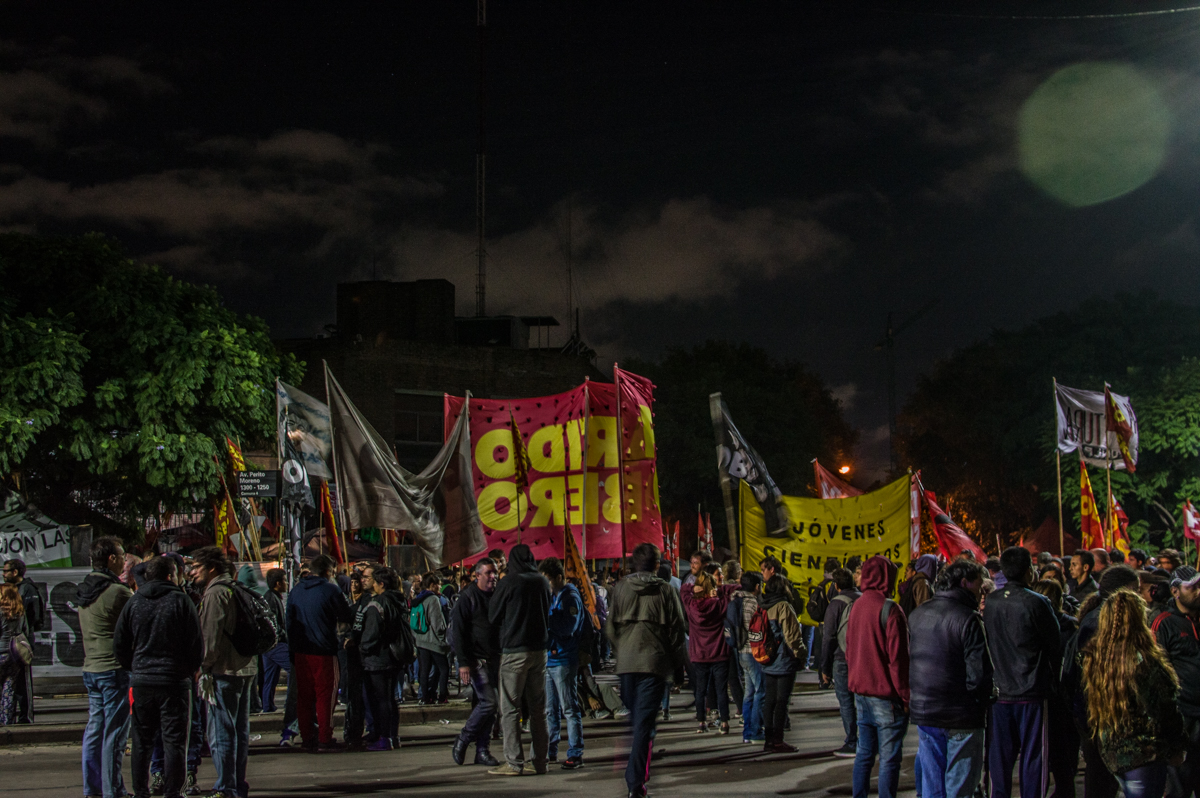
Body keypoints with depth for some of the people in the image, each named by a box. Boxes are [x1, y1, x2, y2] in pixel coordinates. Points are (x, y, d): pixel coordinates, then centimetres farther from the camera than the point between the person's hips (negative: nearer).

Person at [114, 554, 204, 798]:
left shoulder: (134, 603, 4)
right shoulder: (181, 601, -6)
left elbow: (119, 644, 7)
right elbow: (197, 644, -6)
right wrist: (188, 670, 9)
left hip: (142, 681, 3)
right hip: (175, 681, -3)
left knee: (142, 741, 12)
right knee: (174, 741, 1)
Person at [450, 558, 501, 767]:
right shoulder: (467, 598, -7)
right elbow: (458, 632, -9)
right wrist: (463, 663, -15)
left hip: (494, 659, 6)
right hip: (476, 660, -6)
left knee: (489, 704, 6)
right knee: (488, 702, -14)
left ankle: (482, 750, 13)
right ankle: (463, 741, 3)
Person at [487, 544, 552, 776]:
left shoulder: (509, 581, -10)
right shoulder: (542, 582, 4)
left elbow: (493, 615, 0)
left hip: (514, 651, -5)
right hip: (539, 650, 5)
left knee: (510, 709, -1)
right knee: (538, 708, 10)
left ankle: (514, 763, -3)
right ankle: (540, 761, 12)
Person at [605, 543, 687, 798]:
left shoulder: (621, 588, 3)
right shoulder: (665, 591, -3)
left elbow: (611, 628, 8)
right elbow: (676, 631, 0)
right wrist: (679, 666, 10)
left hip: (626, 663, 3)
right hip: (654, 662, -3)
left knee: (634, 718, 18)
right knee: (645, 722, -5)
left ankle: (637, 776, 27)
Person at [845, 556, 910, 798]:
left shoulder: (856, 607, 8)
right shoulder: (888, 609, -15)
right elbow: (897, 657, -15)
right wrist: (905, 695, -9)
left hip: (861, 692, 8)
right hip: (886, 695, -8)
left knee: (865, 753, 14)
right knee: (889, 758, -3)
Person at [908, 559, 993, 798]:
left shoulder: (917, 615, 8)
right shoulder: (968, 619, -15)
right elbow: (979, 673, -17)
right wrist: (982, 704, 0)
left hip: (923, 711, 6)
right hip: (961, 716, -6)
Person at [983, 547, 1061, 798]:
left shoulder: (989, 603, 1)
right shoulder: (1037, 603, -13)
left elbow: (985, 645, 8)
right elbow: (1055, 647, -4)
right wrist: (1050, 679, 12)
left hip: (999, 692, 4)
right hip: (1032, 692, -4)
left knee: (999, 756, 11)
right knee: (1033, 756, 3)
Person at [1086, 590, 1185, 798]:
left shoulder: (1094, 658, 1)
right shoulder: (1143, 662, -21)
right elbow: (1164, 711, -14)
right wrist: (1175, 749, -1)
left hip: (1111, 755, 7)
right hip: (1144, 755, -7)